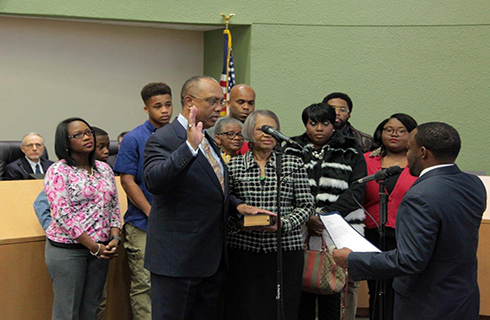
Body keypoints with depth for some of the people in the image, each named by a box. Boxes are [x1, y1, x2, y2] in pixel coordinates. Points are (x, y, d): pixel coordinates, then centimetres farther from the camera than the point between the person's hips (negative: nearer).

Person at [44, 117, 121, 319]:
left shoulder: (104, 169, 10)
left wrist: (114, 238, -4)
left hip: (101, 248, 6)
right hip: (67, 249, -5)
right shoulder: (58, 172, -9)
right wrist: (94, 246, -15)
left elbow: (114, 207, 13)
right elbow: (62, 216, -15)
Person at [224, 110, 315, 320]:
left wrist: (283, 224, -11)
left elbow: (306, 205, 5)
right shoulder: (234, 166, 7)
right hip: (243, 249, 0)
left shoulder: (293, 164, 8)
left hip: (285, 249, 0)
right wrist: (239, 222, -11)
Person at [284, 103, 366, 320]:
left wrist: (326, 215, -11)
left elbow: (356, 192, 0)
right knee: (302, 289, 0)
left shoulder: (350, 154, 11)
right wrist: (307, 218, -12)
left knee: (331, 292, 0)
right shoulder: (291, 152, 12)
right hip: (300, 231, 1)